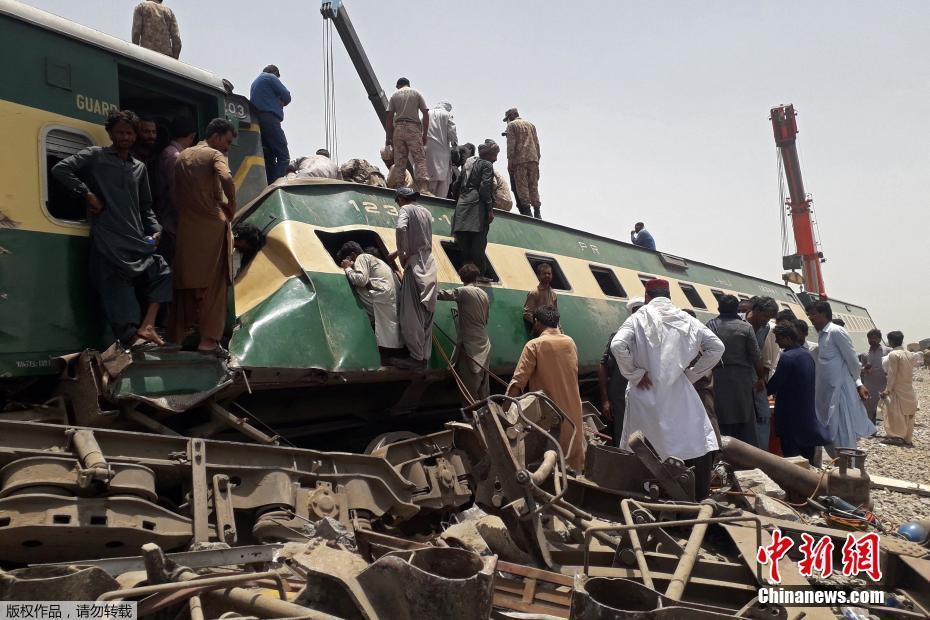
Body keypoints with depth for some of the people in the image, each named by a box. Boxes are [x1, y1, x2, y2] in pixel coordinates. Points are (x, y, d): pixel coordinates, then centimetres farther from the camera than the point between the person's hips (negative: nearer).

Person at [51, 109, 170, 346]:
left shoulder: (140, 167, 21)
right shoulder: (95, 155, 6)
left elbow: (145, 206, 21)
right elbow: (60, 169, -6)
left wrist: (155, 230, 6)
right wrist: (87, 194, -10)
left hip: (137, 239, 6)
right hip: (108, 240, -6)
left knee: (163, 273, 0)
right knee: (118, 291, -9)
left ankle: (145, 326, -5)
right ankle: (132, 339, -8)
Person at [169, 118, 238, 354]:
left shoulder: (182, 156, 18)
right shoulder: (215, 155, -4)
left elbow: (175, 193, 18)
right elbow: (226, 178, -24)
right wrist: (231, 205, -11)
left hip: (186, 226, 6)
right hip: (211, 226, -6)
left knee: (185, 282, 12)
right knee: (214, 284, -2)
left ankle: (179, 336, 16)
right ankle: (208, 339, -5)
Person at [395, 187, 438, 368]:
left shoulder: (406, 209, -2)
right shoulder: (426, 212, 19)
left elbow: (401, 228, -23)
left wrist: (402, 254, -12)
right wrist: (399, 252, 29)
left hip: (415, 264, -7)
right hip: (430, 264, 7)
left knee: (412, 314, -5)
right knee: (426, 314, 8)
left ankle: (417, 357, -5)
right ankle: (425, 357, 12)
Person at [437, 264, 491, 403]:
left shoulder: (463, 291, -9)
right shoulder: (484, 295, 11)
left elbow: (441, 295, -15)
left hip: (470, 346, -7)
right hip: (484, 346, 7)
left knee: (470, 387, -3)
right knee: (483, 386, 12)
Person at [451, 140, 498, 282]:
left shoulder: (469, 162, 20)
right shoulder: (487, 165, -2)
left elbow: (459, 184, 21)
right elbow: (485, 187, -14)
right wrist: (490, 209, -14)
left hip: (462, 205, 8)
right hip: (477, 207, -7)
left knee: (464, 243, 6)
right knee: (479, 243, -7)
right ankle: (479, 274, -8)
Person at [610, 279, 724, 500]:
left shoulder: (639, 319, -5)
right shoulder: (687, 321, 3)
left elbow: (617, 346, -20)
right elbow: (716, 347, 4)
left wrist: (635, 374, -8)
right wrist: (692, 373, 8)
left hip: (647, 394, -1)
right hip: (679, 395, 1)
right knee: (700, 447, 12)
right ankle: (700, 499, 11)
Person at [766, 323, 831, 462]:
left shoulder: (787, 357, -17)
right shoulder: (807, 356, 10)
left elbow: (774, 383, -17)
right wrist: (779, 392, 22)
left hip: (791, 416, -8)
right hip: (809, 414, 8)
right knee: (807, 460, 13)